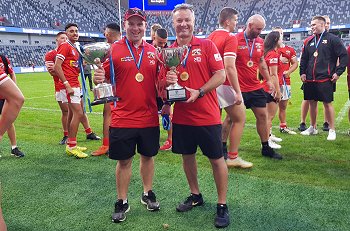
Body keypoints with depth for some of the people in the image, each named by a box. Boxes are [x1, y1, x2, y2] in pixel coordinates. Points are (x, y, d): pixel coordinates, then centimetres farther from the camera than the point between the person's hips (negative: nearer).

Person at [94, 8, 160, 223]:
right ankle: (122, 202, 26)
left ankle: (148, 193, 36)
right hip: (122, 118, -3)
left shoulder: (153, 51, 7)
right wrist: (99, 79, -22)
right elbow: (104, 79, 1)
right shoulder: (114, 50, -3)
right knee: (124, 160, 7)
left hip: (149, 117, 3)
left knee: (148, 156, 16)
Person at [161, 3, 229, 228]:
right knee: (187, 155, 16)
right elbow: (162, 84, 10)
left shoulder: (207, 45, -3)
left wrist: (199, 92, -20)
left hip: (207, 115, -4)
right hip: (181, 116, 4)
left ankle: (222, 205, 18)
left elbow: (221, 75, -9)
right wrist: (167, 82, -14)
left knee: (216, 159, 3)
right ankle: (195, 195, 36)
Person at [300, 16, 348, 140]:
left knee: (327, 103, -2)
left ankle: (332, 130, 9)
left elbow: (344, 56, -4)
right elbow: (304, 59, 20)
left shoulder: (332, 39, -3)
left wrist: (338, 72, -9)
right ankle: (313, 128, 26)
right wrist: (302, 72, 9)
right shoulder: (310, 42, 14)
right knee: (312, 103, 12)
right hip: (309, 79, 6)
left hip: (325, 79, -6)